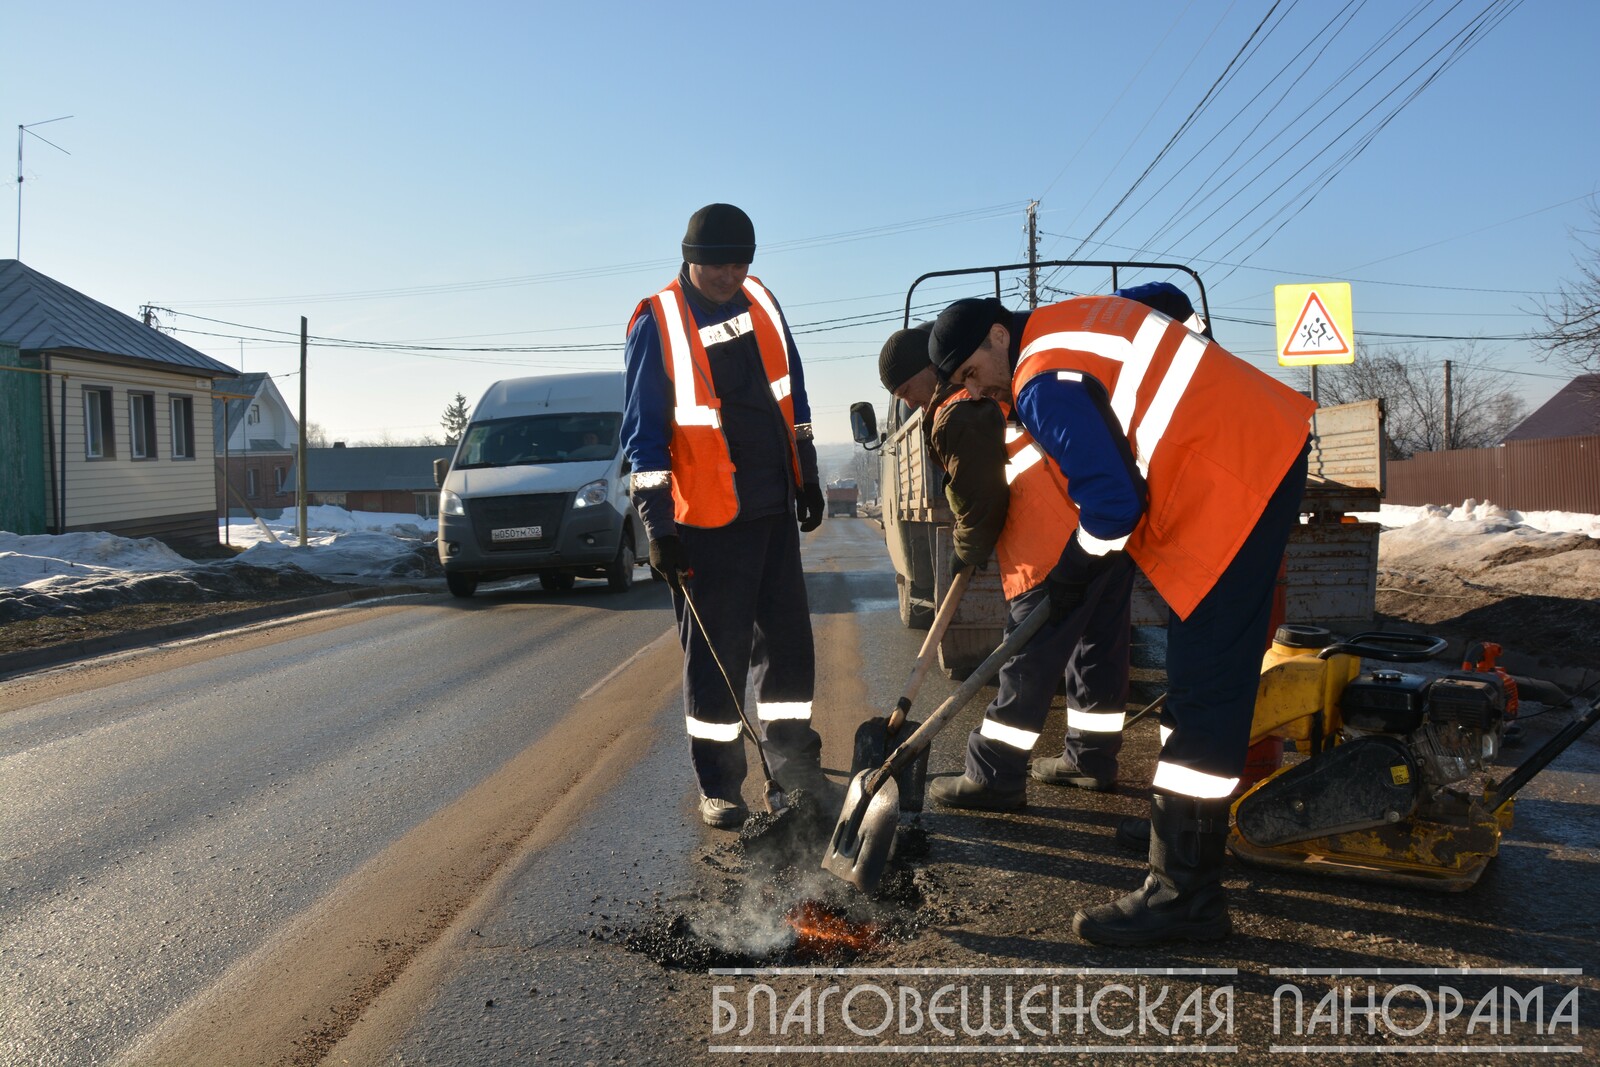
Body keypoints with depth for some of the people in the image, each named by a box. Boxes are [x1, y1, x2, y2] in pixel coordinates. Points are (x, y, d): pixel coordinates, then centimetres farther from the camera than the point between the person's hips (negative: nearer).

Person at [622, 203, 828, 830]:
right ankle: (718, 785, 14)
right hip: (708, 521, -5)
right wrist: (659, 527, -12)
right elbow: (644, 434, -9)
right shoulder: (657, 324, -10)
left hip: (775, 508, 6)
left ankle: (792, 759, 27)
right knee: (716, 654, 2)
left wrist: (807, 478, 16)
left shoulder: (762, 303, 6)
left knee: (788, 637, 12)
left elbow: (793, 396, 16)